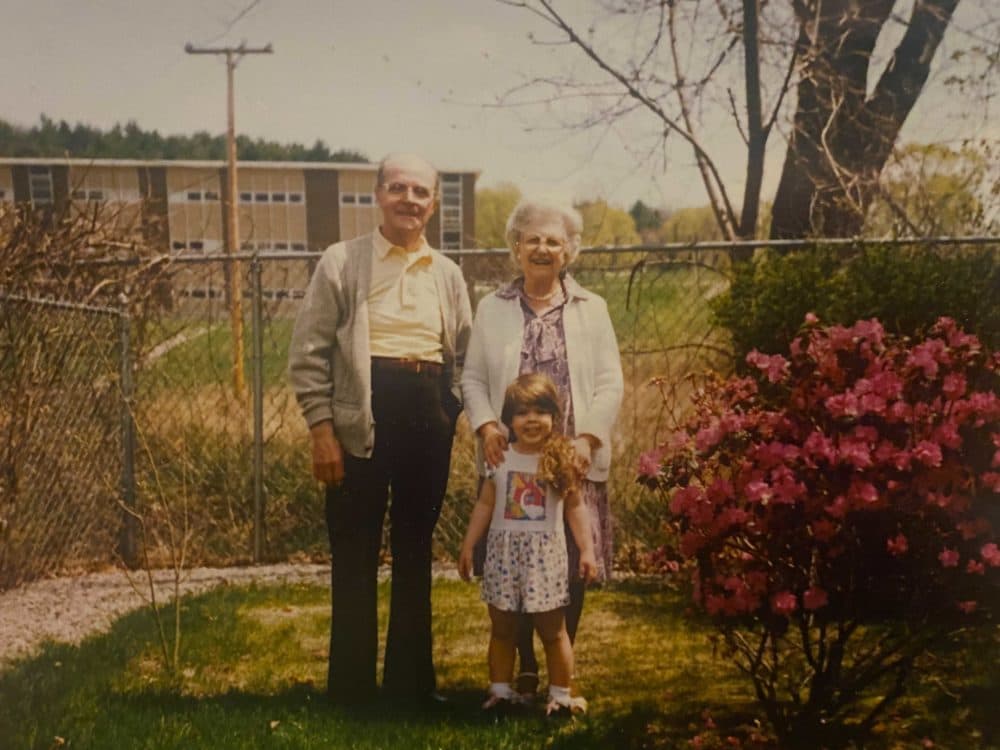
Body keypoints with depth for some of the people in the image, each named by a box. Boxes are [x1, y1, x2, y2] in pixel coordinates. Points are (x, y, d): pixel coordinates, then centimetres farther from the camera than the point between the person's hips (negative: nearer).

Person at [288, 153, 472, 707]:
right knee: (355, 554, 3)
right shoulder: (342, 262, 1)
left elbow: (464, 355, 16)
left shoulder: (447, 274, 13)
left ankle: (410, 681, 23)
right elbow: (308, 353, -4)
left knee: (415, 552, 12)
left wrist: (449, 415, 1)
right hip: (362, 418, -4)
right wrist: (322, 429, -10)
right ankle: (351, 688, 15)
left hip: (429, 418, 4)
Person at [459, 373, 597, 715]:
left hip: (546, 551, -3)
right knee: (501, 628, 10)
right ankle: (500, 690, 21)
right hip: (503, 550, 3)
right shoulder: (501, 458, 4)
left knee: (553, 629, 3)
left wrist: (587, 549, -4)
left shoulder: (561, 459, -3)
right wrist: (468, 546, 9)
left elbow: (575, 507, 1)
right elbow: (484, 504, 10)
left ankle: (560, 695, 13)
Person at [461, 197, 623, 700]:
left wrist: (587, 439, -10)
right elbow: (473, 378, 9)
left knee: (573, 565, 0)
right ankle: (525, 668, 19)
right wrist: (486, 425, -9)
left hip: (573, 460, 0)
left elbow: (610, 383, 3)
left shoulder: (591, 309, 9)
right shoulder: (493, 308, 11)